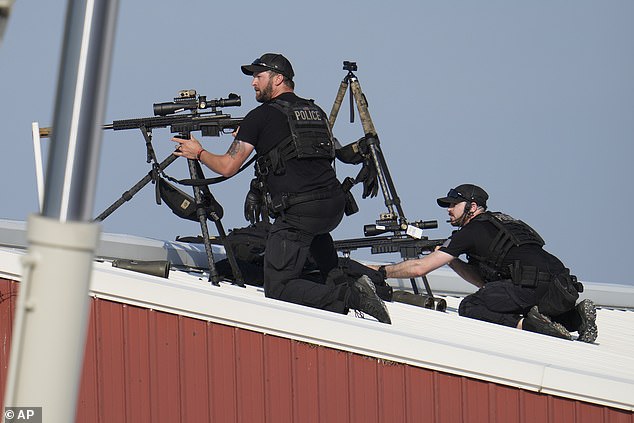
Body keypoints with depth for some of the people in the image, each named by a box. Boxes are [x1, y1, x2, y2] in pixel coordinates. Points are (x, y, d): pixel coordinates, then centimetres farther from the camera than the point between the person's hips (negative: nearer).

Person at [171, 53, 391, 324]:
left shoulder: (261, 116, 2)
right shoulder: (315, 111, 20)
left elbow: (228, 167, 2)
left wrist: (198, 153, 23)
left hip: (298, 212, -7)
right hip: (335, 208, 7)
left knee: (278, 290, -2)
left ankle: (348, 295, -20)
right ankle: (335, 279, 23)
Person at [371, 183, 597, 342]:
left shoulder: (472, 231, 5)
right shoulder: (498, 223, 30)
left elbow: (420, 267, 6)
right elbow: (484, 280, 35)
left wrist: (382, 271, 18)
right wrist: (451, 260, 27)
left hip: (534, 286, -8)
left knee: (469, 308, 0)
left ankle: (528, 324, -20)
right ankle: (576, 315, 8)